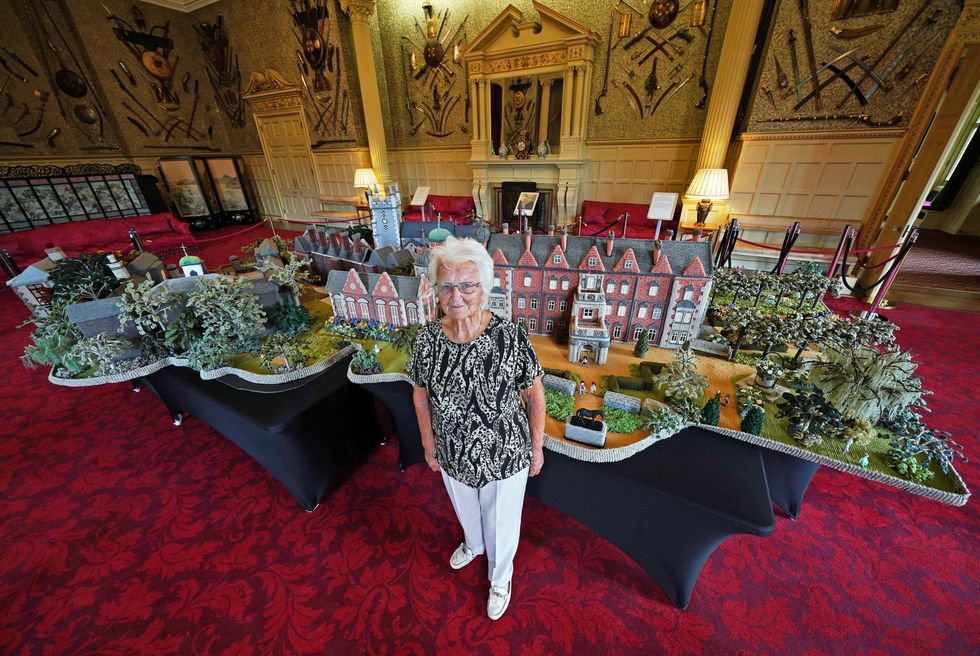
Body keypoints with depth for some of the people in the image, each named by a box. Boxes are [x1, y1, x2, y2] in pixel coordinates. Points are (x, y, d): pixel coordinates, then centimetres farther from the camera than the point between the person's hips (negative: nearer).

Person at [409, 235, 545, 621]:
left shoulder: (510, 337, -27)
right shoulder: (428, 339, -17)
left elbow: (535, 393, -14)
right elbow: (420, 394, -1)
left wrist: (537, 447, -5)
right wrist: (429, 444, 6)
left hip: (506, 458, -3)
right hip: (453, 458, 4)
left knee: (501, 524, 25)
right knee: (466, 512, 34)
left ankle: (500, 578, 58)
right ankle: (473, 544, 70)